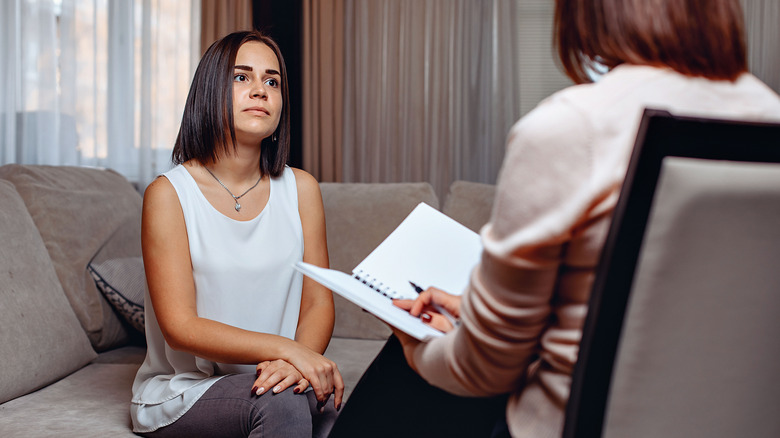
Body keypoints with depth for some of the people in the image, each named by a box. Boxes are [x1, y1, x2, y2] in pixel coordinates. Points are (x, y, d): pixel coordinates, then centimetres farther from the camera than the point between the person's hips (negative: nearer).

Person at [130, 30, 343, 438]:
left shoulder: (300, 188, 3)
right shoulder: (168, 194, -9)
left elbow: (318, 302, 2)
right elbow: (180, 327, -14)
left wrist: (296, 363, -20)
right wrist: (285, 349, -27)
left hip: (270, 379, 4)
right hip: (181, 392, -3)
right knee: (278, 401, -33)